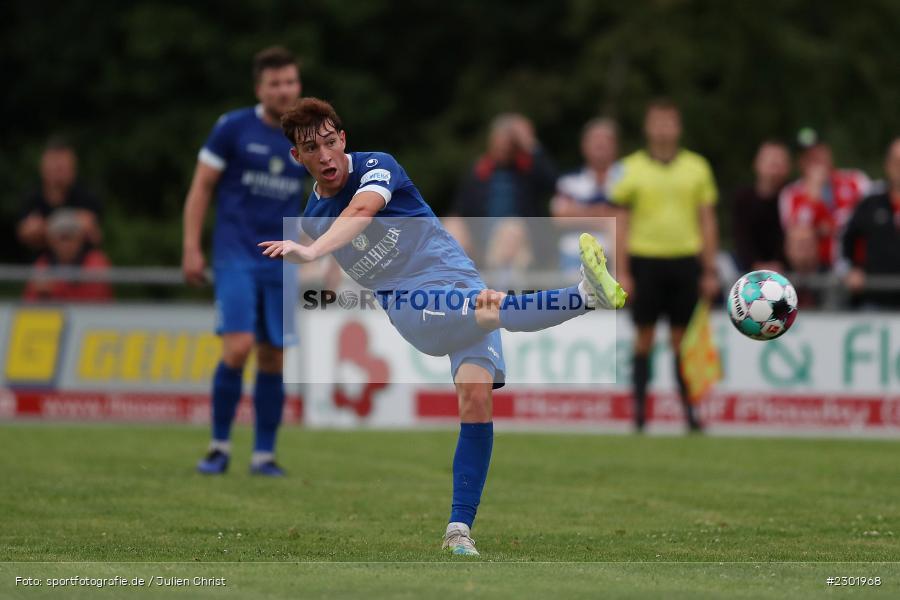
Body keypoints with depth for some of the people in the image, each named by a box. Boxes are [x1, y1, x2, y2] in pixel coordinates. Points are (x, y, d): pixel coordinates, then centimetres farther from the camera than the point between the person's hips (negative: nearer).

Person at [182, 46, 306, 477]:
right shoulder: (233, 128, -2)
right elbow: (201, 187, 2)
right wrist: (191, 248, -4)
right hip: (236, 258, -3)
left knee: (274, 358, 2)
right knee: (238, 347, -16)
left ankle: (264, 454, 14)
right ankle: (219, 446, -1)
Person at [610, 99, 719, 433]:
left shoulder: (696, 167, 8)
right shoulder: (631, 168, 3)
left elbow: (707, 221, 10)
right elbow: (621, 223, 3)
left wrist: (710, 271, 5)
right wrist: (621, 271, -3)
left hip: (685, 260, 1)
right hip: (645, 259, -1)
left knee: (683, 339, 1)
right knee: (644, 338, 0)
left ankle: (689, 409, 2)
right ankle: (639, 409, 4)